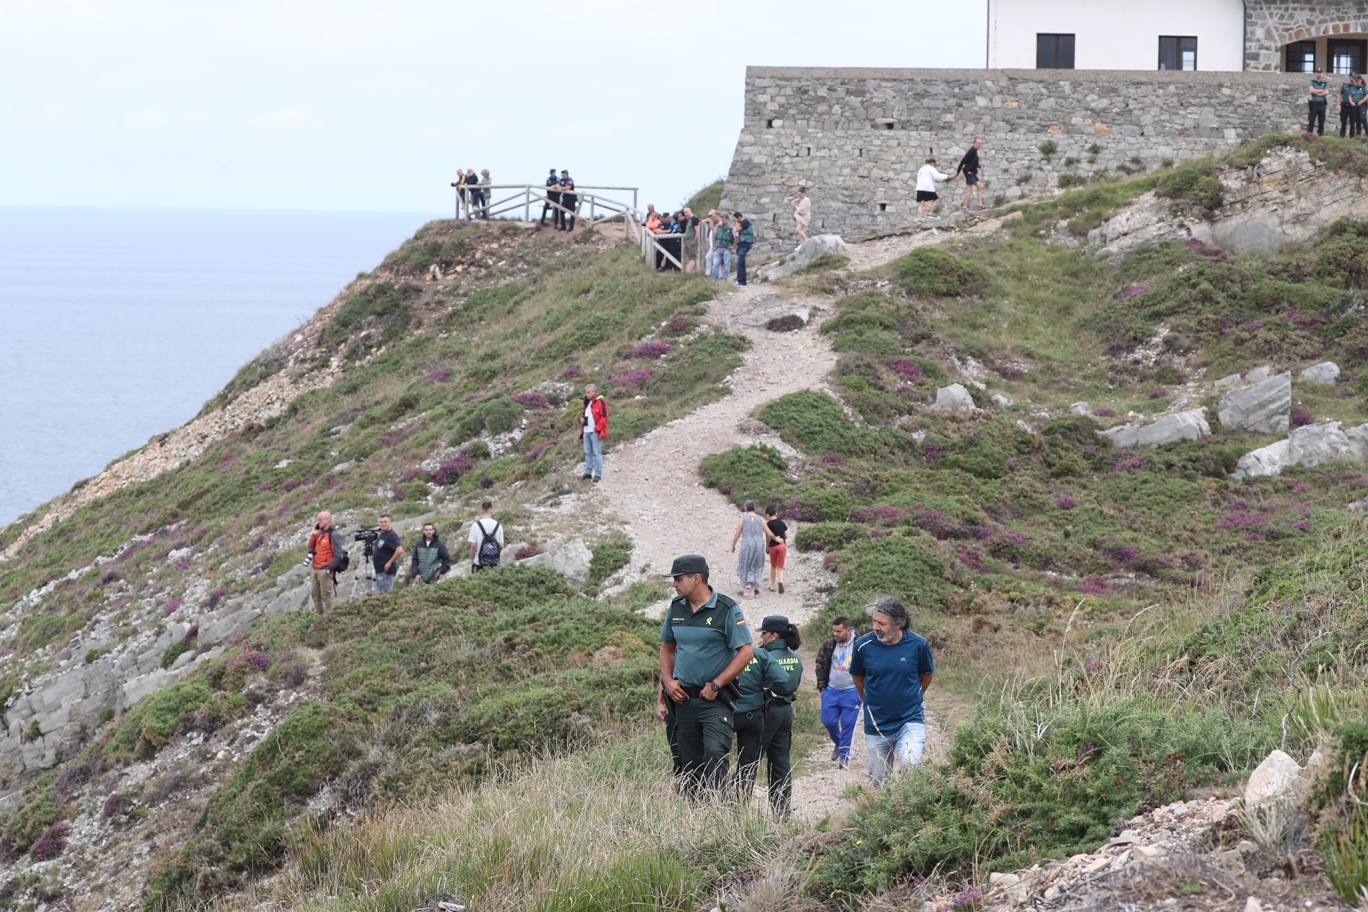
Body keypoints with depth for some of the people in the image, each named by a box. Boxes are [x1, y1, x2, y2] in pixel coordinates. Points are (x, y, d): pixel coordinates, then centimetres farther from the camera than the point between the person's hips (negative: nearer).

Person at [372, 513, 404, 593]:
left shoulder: (392, 535, -18)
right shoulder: (382, 534, 11)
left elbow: (400, 550, -30)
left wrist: (390, 563, -23)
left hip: (386, 571, -10)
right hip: (379, 570, 10)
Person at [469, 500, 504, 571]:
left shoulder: (476, 525, -10)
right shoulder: (498, 525, -4)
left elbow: (473, 546, -10)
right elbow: (501, 546, -1)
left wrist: (472, 561, 3)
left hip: (479, 564, -2)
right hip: (494, 564, 2)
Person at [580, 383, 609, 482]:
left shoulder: (600, 402, -8)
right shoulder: (587, 403, 17)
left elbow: (604, 417, -12)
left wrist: (598, 429, -18)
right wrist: (582, 419, 7)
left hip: (595, 432, -8)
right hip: (587, 431, 8)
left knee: (597, 452, -6)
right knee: (588, 452, 12)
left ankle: (598, 474, -3)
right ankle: (588, 473, 19)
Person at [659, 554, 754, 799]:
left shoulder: (727, 610, -9)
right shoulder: (676, 608, 9)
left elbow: (746, 651, -13)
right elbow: (667, 647, 21)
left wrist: (716, 685, -14)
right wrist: (668, 681, 5)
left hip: (715, 699, -6)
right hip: (683, 697, 6)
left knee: (716, 752, -20)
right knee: (689, 761, 9)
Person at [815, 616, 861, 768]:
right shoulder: (829, 644, -4)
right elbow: (820, 664, 11)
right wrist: (821, 686, 9)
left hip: (851, 692, -4)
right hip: (831, 691, 4)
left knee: (848, 724, -2)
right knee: (829, 721, 6)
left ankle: (844, 755, 9)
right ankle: (838, 743, 34)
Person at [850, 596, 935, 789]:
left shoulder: (918, 645, -10)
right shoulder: (864, 646, -9)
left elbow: (926, 676, 10)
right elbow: (857, 678, 11)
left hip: (910, 720, -2)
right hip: (877, 726, 2)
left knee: (910, 765, -28)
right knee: (878, 783, 10)